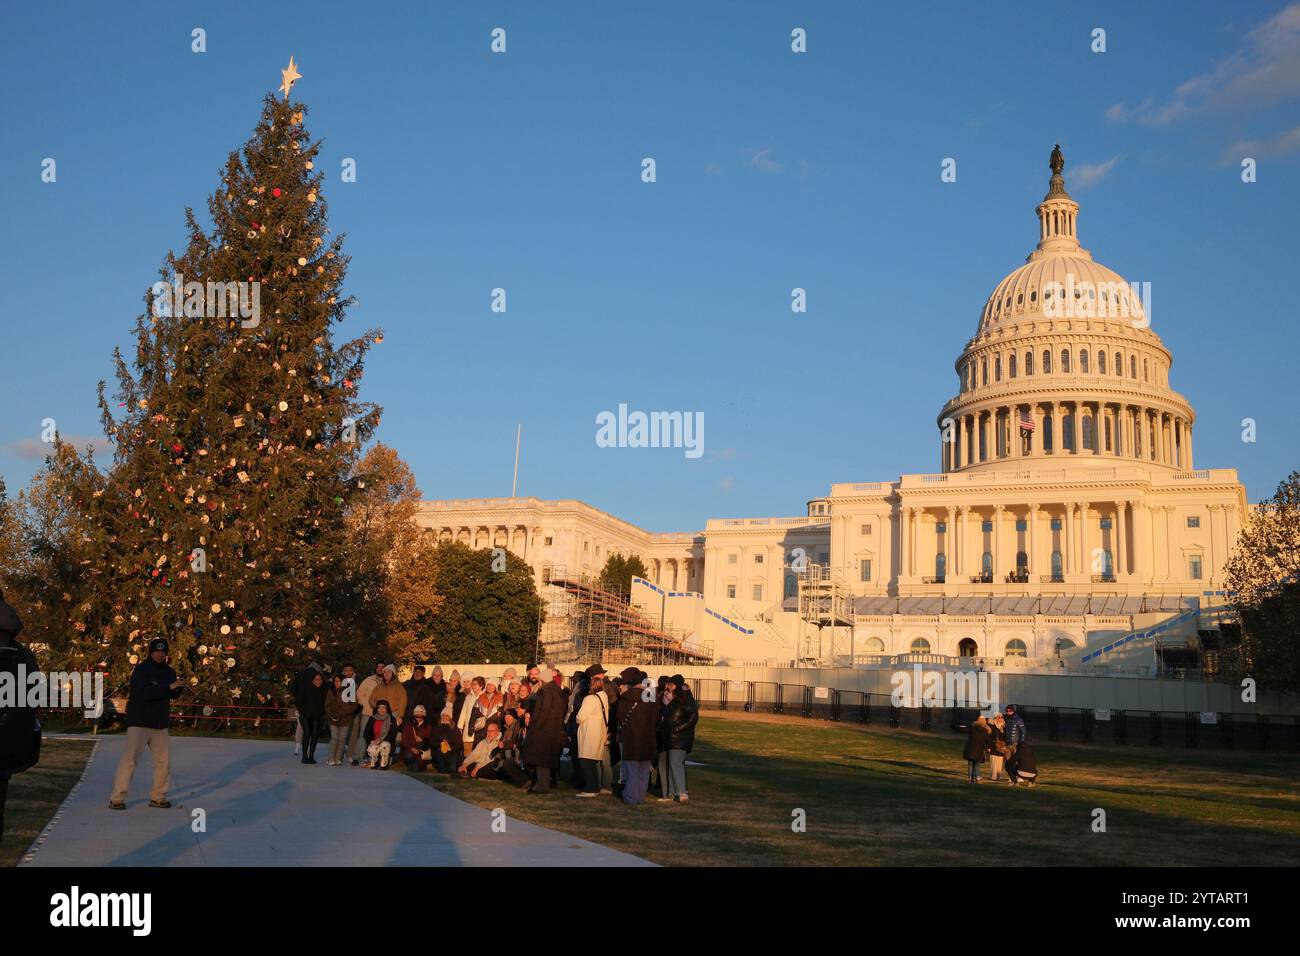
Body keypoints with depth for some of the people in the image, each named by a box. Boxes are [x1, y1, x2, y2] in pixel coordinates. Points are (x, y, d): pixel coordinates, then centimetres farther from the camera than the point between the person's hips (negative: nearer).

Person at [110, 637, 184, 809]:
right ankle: (117, 798, -6)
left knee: (164, 760, 6)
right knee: (130, 758, -12)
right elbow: (145, 692, -25)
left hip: (160, 725, 7)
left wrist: (179, 687, -14)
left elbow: (173, 695, 9)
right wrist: (169, 686, -30)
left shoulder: (168, 671, 9)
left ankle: (158, 797, 18)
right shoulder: (140, 670, -10)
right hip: (139, 723, -6)